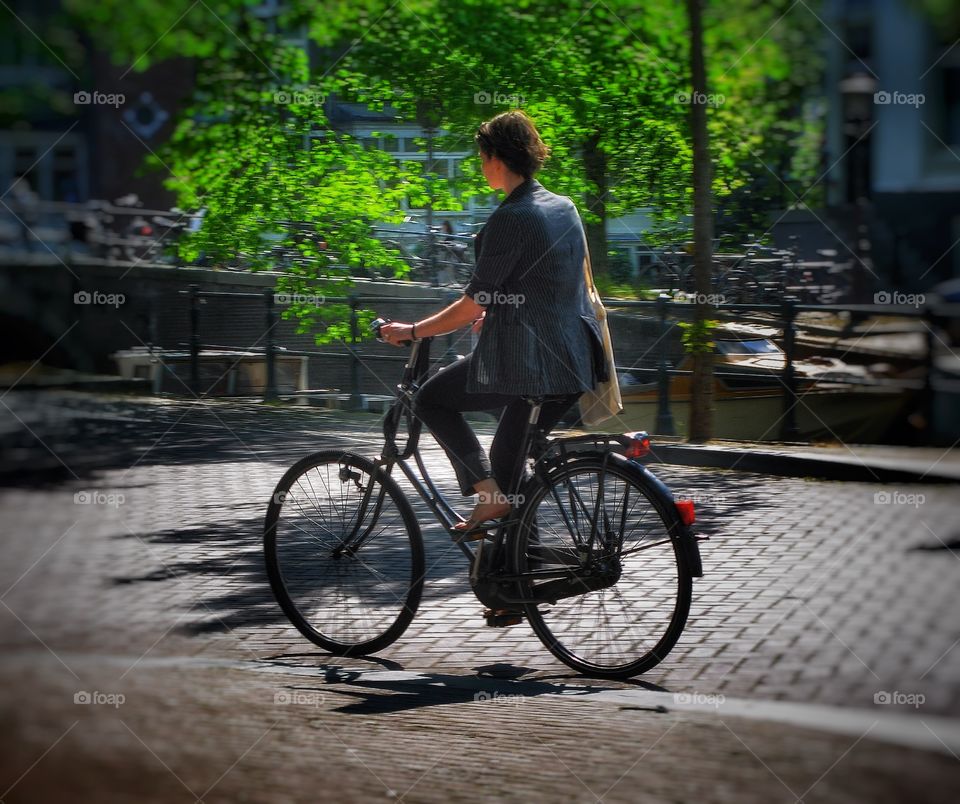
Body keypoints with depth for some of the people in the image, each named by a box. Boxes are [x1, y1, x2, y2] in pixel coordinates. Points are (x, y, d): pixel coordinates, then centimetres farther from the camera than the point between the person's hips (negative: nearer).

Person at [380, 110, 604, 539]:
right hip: (575, 361, 9)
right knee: (507, 456, 20)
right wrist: (495, 310, 34)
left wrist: (412, 331, -3)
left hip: (523, 361, -9)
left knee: (430, 399, 10)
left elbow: (473, 304, -14)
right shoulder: (564, 207, 11)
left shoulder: (510, 219, -15)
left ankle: (487, 493, -1)